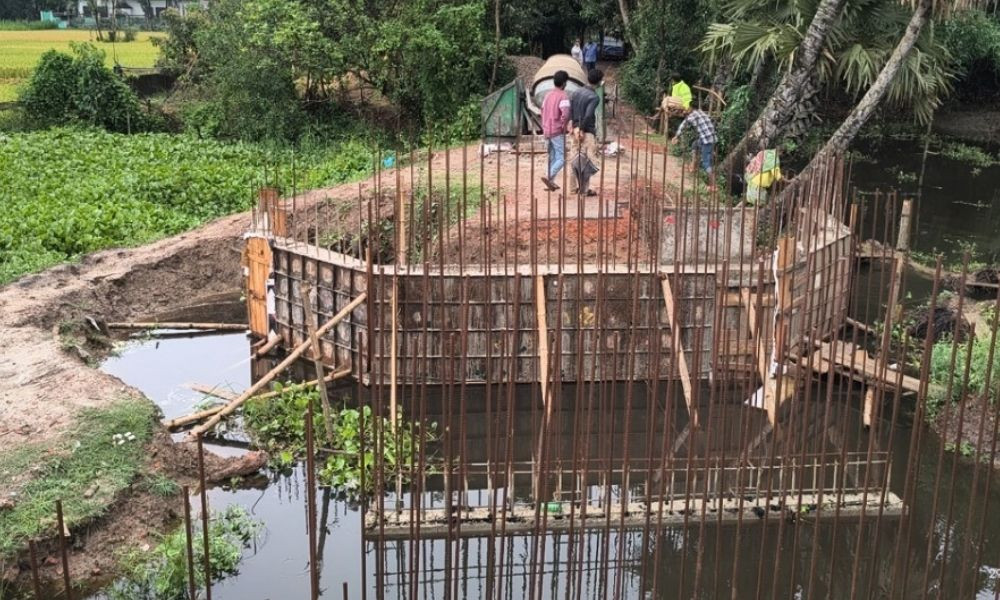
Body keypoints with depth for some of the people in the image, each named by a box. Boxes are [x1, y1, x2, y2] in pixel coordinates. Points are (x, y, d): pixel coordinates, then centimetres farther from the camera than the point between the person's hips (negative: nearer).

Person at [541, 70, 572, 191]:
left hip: (546, 131, 7)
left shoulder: (548, 95, 9)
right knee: (561, 158, -3)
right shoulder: (563, 96, -14)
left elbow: (543, 112, 14)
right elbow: (565, 115, -26)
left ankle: (551, 182, 13)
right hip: (557, 132, -7)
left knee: (552, 158, 15)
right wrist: (564, 127, -11)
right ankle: (548, 177, -19)